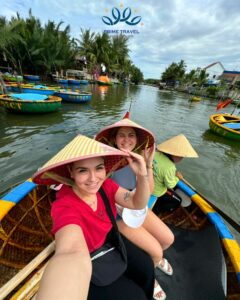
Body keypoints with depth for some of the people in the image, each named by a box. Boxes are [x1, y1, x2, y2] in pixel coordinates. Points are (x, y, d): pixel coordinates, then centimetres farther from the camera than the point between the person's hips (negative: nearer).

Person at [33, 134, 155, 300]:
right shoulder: (65, 206, -34)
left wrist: (142, 176, -38)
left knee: (145, 266, 2)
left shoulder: (104, 184, -18)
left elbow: (138, 203, -20)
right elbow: (73, 254, -53)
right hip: (86, 259, -4)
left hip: (107, 239, 5)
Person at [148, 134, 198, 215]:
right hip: (158, 191, -7)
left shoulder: (156, 152, -18)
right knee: (177, 201, 17)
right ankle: (154, 210, 14)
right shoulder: (169, 167, -37)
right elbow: (170, 185, -21)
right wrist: (177, 177, -6)